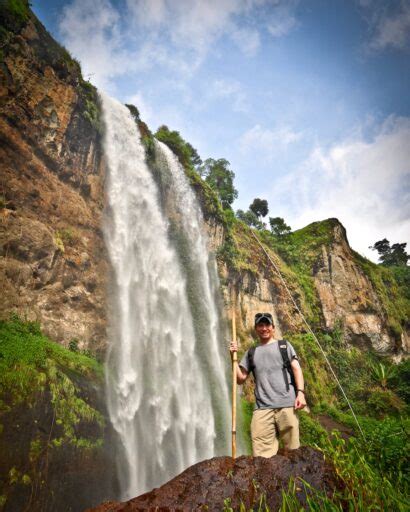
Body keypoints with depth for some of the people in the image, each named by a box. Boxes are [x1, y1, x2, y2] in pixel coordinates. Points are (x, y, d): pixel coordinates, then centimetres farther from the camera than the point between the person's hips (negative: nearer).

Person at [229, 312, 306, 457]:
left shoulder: (284, 345, 17)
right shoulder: (251, 353, 21)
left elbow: (296, 369, 7)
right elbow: (240, 379, 16)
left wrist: (300, 392, -7)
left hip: (286, 404, -1)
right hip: (262, 407, 1)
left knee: (292, 449, -2)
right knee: (261, 455, -8)